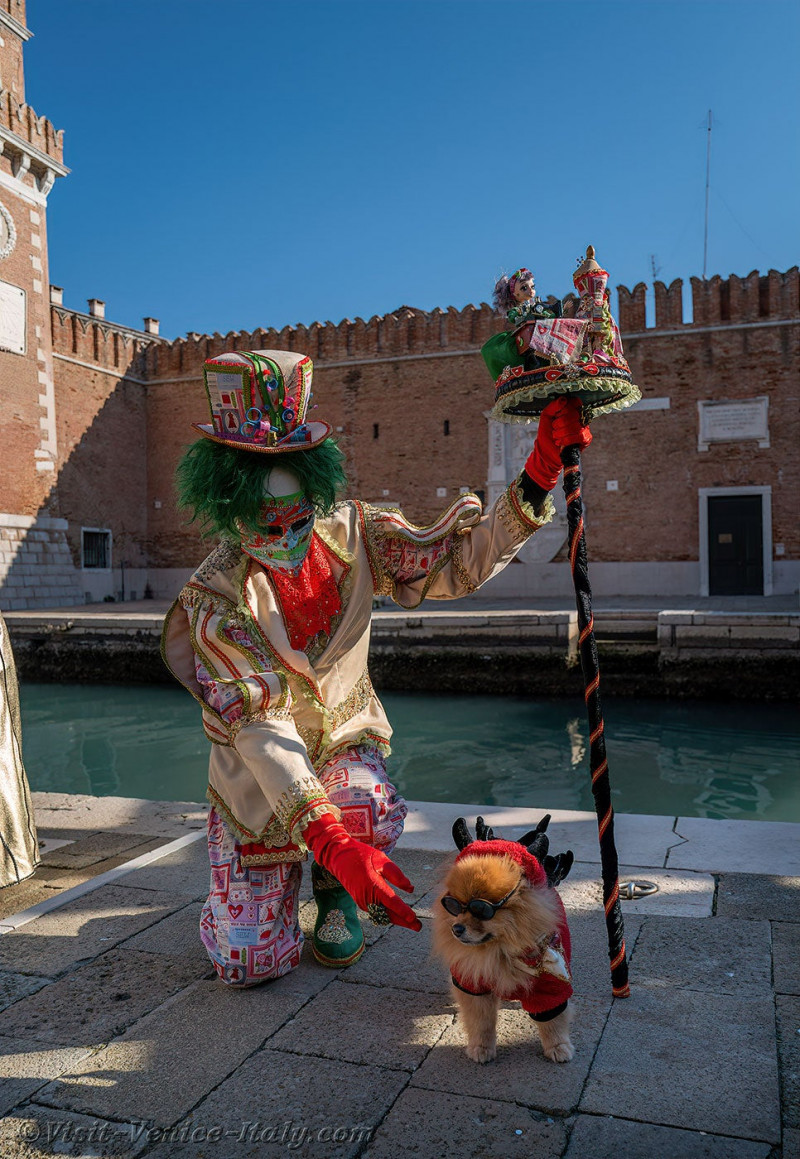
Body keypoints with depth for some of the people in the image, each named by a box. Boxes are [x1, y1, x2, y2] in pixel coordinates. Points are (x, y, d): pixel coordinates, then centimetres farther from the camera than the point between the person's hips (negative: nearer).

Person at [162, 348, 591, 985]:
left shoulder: (353, 536, -13)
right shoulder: (215, 598, -25)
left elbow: (456, 563, -14)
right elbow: (259, 726, -33)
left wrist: (539, 475, -26)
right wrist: (329, 838, -45)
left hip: (342, 738, 2)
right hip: (258, 769, -2)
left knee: (371, 813, -36)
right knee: (253, 963, -4)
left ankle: (334, 891, 3)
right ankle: (271, 875, 32)